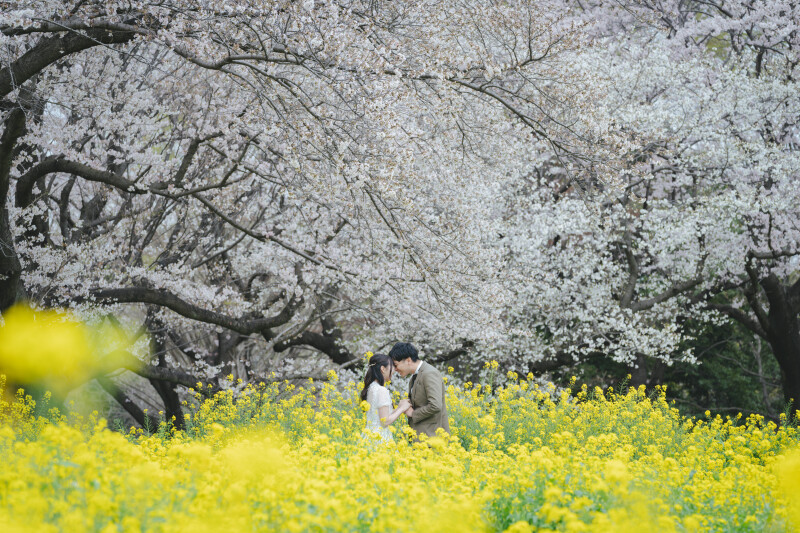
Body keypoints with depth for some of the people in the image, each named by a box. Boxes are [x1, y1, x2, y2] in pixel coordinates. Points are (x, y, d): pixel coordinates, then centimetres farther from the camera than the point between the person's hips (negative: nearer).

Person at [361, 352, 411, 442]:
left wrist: (398, 408, 13)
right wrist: (402, 408, -4)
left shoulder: (371, 388, 11)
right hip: (380, 437, -8)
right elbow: (385, 421, -16)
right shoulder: (381, 390, -14)